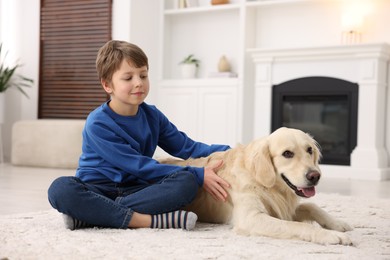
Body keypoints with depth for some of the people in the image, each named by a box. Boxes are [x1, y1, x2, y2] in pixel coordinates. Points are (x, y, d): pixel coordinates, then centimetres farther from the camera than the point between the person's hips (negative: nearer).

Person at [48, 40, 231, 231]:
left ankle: (91, 214, -29)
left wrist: (226, 151, -4)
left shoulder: (152, 116, 7)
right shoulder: (97, 124, -13)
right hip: (97, 191, -4)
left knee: (186, 183, -25)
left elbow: (188, 147, 14)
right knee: (61, 188, -36)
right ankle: (149, 220, -37)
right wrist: (198, 175, -20)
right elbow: (139, 166, -17)